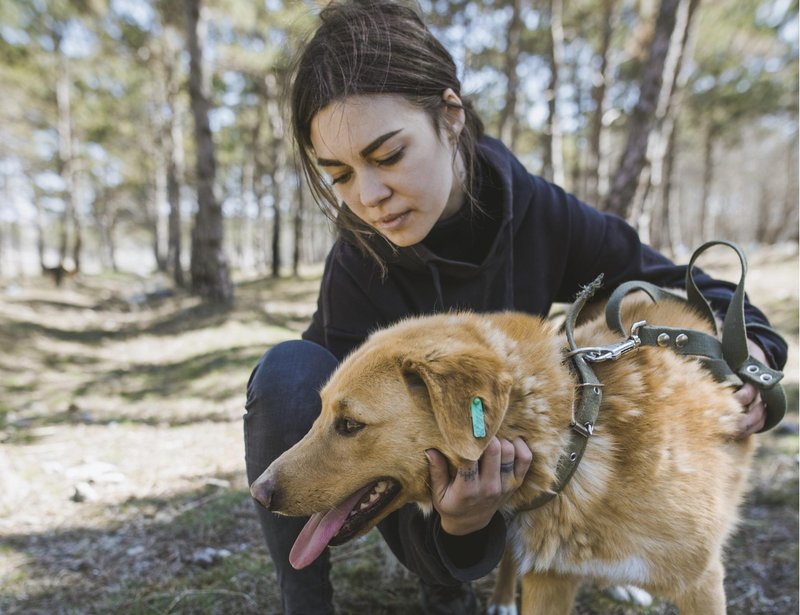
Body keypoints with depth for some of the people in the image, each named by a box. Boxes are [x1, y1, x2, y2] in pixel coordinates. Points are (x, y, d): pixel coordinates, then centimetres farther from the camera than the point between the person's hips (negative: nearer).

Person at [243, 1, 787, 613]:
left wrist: (748, 342, -25)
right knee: (290, 370, -30)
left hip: (498, 462, 4)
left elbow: (683, 286, -5)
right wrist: (451, 527, -48)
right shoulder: (358, 271, -28)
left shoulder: (538, 212, -20)